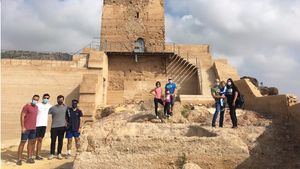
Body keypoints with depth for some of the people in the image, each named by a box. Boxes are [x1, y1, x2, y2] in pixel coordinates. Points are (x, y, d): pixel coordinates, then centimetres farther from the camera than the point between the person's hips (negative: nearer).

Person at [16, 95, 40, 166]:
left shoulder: (36, 107, 12)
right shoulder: (27, 106, -8)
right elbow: (22, 116, -12)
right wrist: (23, 127, -16)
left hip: (33, 128, 7)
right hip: (26, 128, -7)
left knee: (31, 142, 10)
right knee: (22, 142, -1)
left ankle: (29, 158, 17)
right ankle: (19, 159, 6)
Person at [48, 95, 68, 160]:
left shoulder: (66, 107, 4)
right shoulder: (53, 107, 0)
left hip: (62, 126, 1)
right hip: (54, 127, -1)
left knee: (60, 141, 7)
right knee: (53, 141, 4)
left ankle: (59, 154, 17)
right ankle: (51, 154, 17)